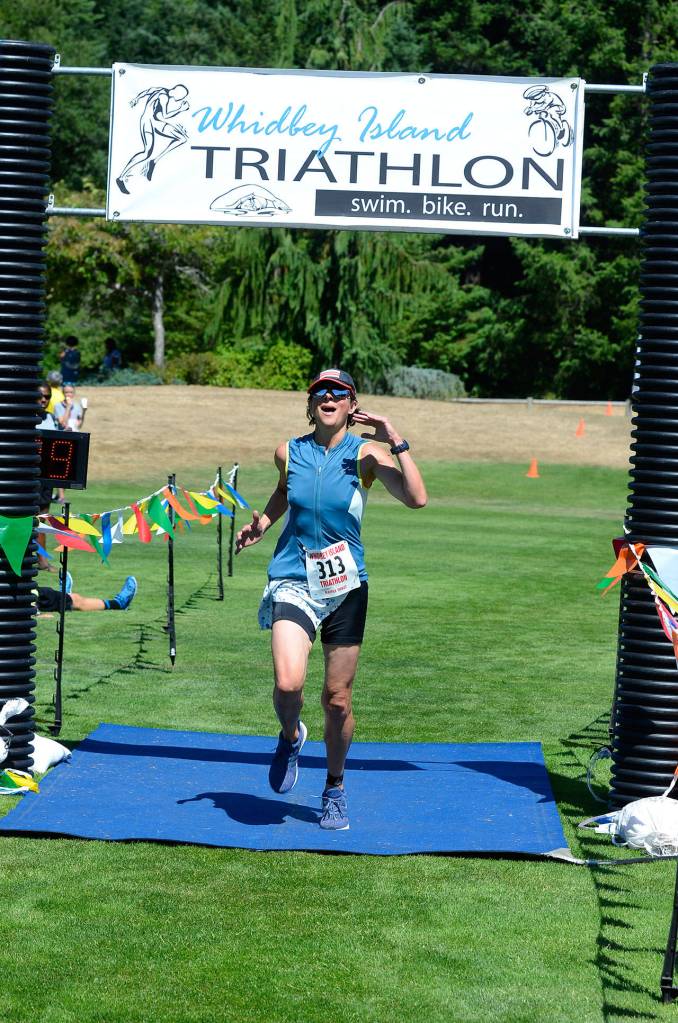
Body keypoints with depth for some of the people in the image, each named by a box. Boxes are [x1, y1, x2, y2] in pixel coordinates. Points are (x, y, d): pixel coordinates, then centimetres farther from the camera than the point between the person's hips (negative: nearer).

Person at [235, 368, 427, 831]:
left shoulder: (365, 454, -7)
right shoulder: (289, 453, 1)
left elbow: (417, 498, -22)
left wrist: (397, 442, -26)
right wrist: (263, 522, 10)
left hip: (345, 588, 0)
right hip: (294, 582, 0)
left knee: (338, 700, 6)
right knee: (288, 683, -21)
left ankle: (335, 789, 29)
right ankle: (290, 736, 14)